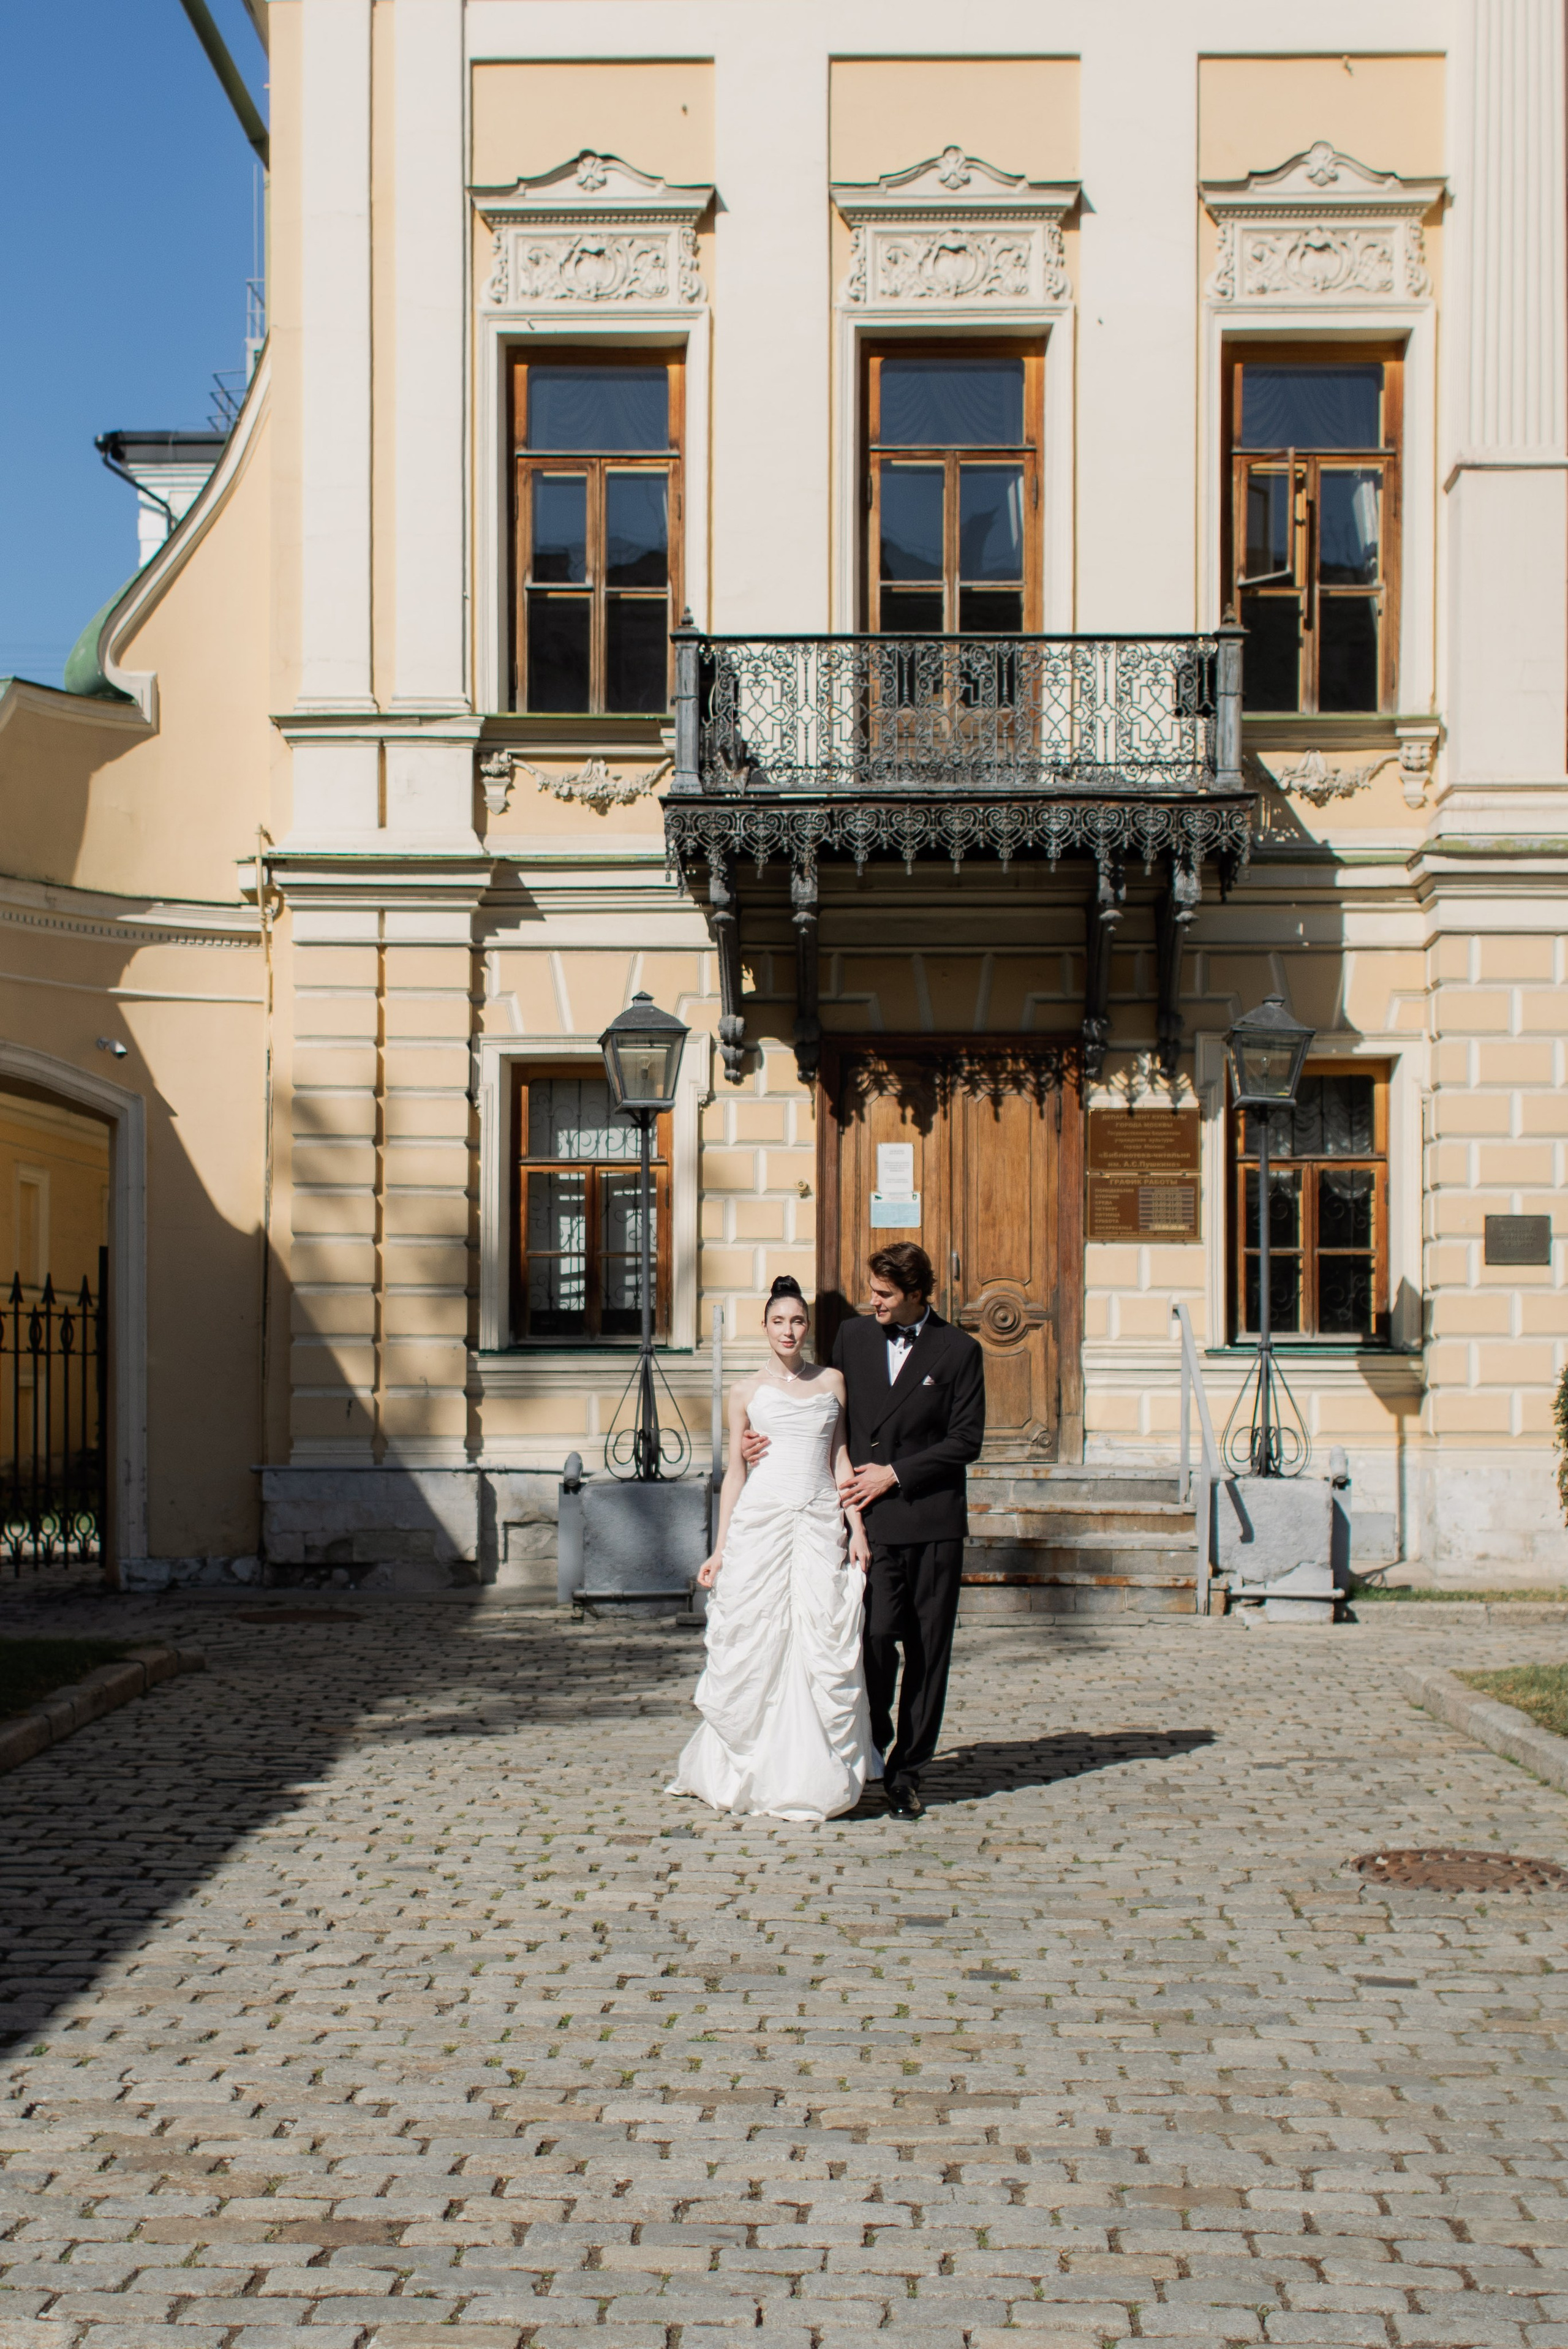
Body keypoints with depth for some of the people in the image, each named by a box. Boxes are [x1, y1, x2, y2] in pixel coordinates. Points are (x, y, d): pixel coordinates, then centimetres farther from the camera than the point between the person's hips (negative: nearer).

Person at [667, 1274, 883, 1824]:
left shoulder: (832, 1382, 13)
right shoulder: (747, 1392, 8)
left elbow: (840, 1459, 13)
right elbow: (735, 1471, 8)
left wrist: (857, 1528, 3)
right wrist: (720, 1548, 4)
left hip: (821, 1525, 1)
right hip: (759, 1522, -1)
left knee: (822, 1645, -4)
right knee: (752, 1648, 0)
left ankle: (814, 1779, 4)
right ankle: (741, 1772, 15)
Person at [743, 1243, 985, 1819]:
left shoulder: (959, 1350, 0)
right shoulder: (853, 1335, 9)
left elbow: (966, 1441, -2)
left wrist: (895, 1473, -8)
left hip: (933, 1518, -1)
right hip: (872, 1519, 1)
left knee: (928, 1650, 3)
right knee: (876, 1633, -13)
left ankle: (906, 1771, 14)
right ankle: (869, 1749, 10)